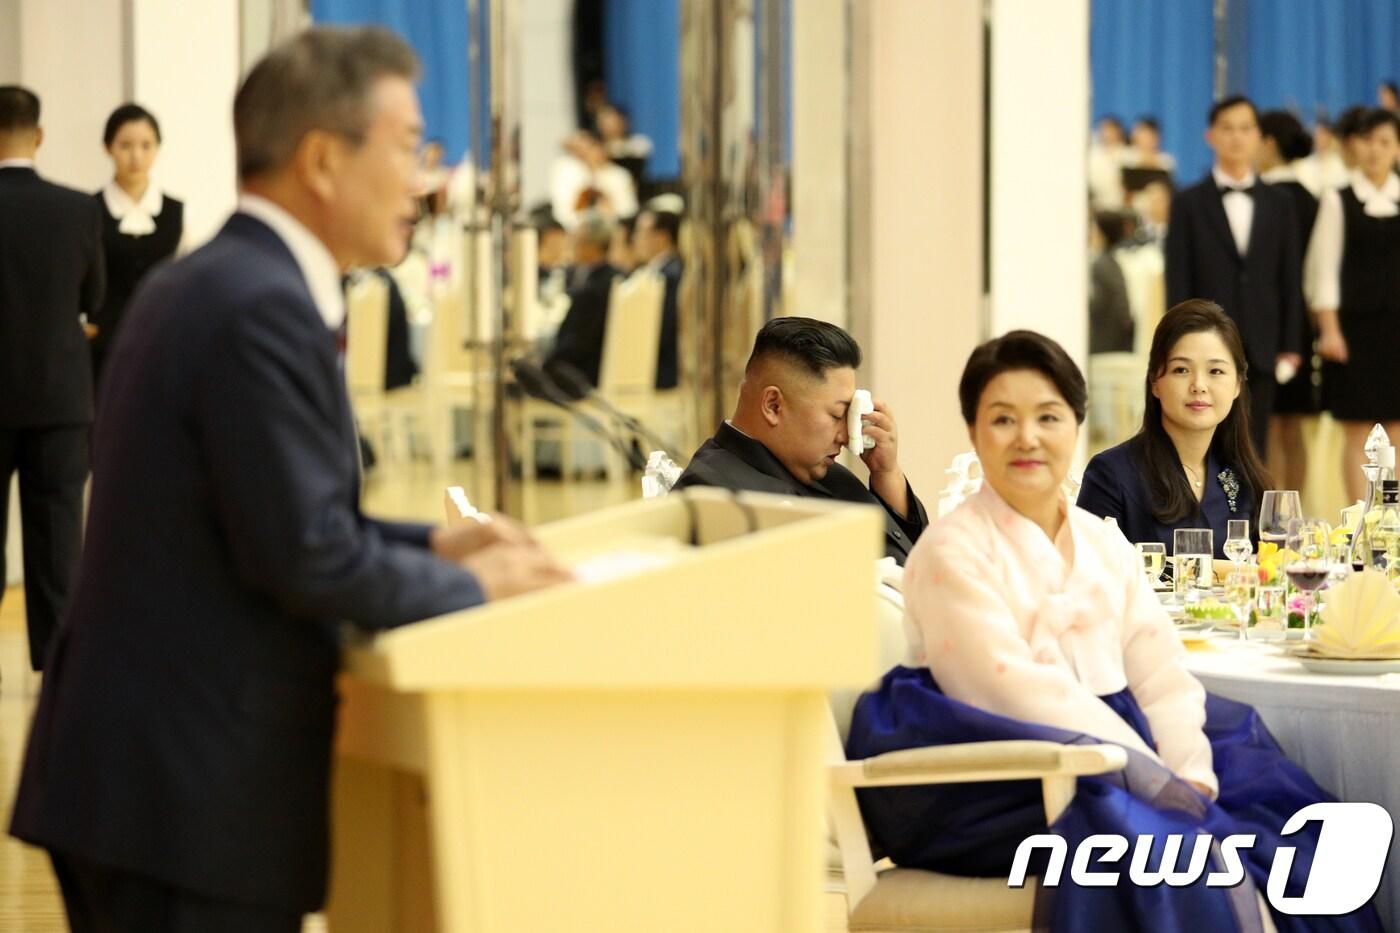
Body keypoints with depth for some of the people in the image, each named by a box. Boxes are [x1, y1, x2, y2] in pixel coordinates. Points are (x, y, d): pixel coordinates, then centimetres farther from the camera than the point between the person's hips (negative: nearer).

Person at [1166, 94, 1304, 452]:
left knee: (1254, 449, 3)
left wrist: (1291, 345, 3)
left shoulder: (1278, 204, 11)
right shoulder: (1189, 204, 4)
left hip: (1262, 349, 3)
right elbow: (1178, 282, 0)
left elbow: (1291, 279, 10)